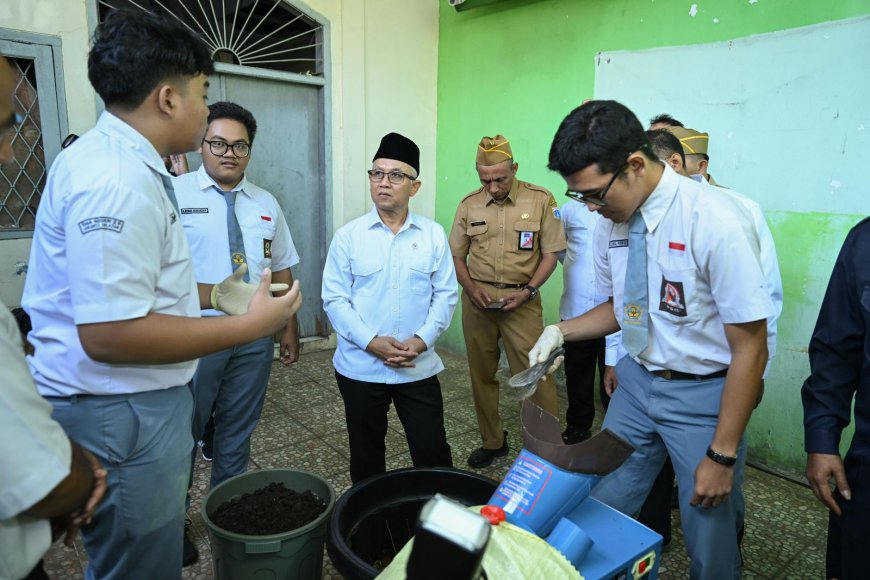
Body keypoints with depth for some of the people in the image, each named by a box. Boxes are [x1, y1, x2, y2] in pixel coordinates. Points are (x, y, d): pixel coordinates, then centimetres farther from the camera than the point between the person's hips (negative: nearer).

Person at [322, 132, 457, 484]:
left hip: (419, 367, 0)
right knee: (366, 455, 16)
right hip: (360, 368, 0)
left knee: (432, 451, 8)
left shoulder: (433, 235, 1)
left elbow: (446, 295, 1)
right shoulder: (348, 236, -2)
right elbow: (334, 299, -5)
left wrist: (422, 339, -13)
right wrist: (371, 342, -16)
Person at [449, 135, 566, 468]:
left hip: (521, 300, -3)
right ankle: (492, 441, 28)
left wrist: (528, 291, -12)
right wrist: (471, 289, -6)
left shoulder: (540, 200, -3)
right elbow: (457, 256, 11)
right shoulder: (469, 205, 4)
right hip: (477, 299, 3)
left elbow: (550, 254, 0)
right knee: (482, 375, 11)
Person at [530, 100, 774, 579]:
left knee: (709, 538, 9)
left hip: (703, 395, -5)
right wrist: (561, 331, -5)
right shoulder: (612, 222, -4)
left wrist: (723, 454, -14)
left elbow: (750, 347, -17)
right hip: (636, 381, 5)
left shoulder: (712, 222, -23)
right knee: (604, 505, 12)